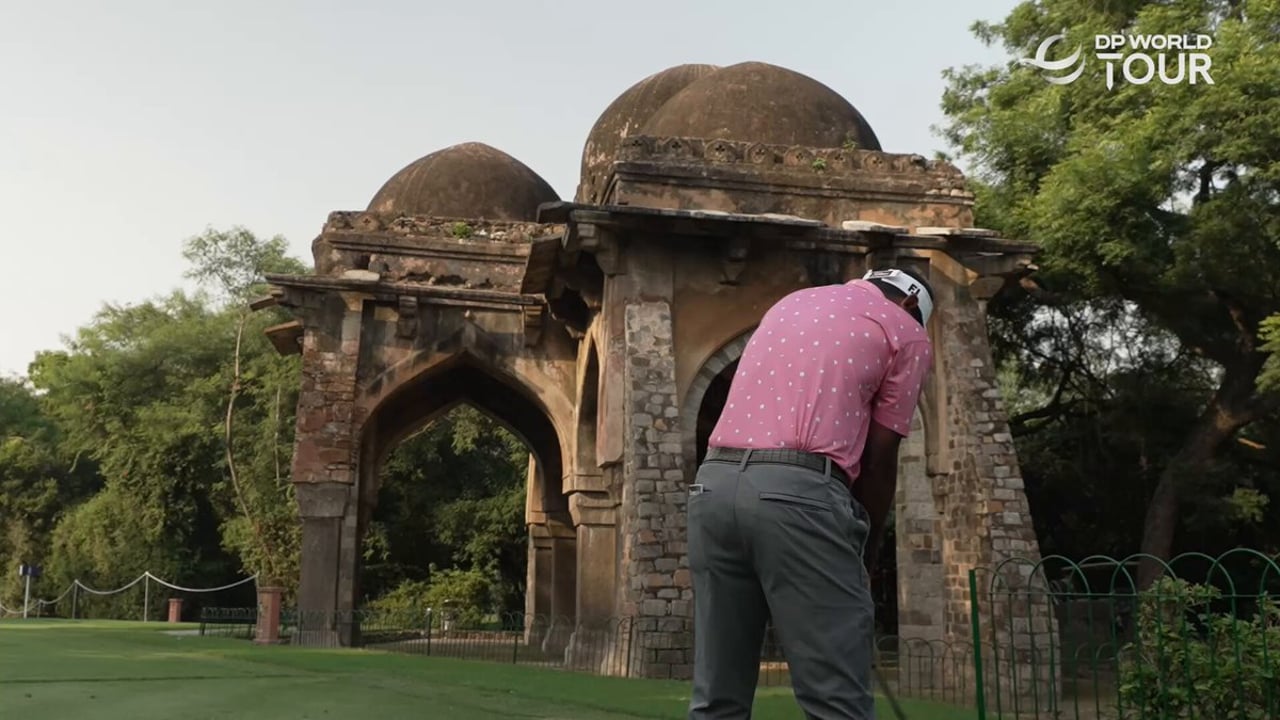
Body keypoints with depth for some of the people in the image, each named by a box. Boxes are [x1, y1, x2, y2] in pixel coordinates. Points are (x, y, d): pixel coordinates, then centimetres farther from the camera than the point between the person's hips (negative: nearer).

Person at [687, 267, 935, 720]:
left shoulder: (792, 303, 29)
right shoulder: (907, 333, 12)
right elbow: (878, 459, 7)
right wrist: (865, 549, 19)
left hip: (714, 483, 6)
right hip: (800, 492, -6)